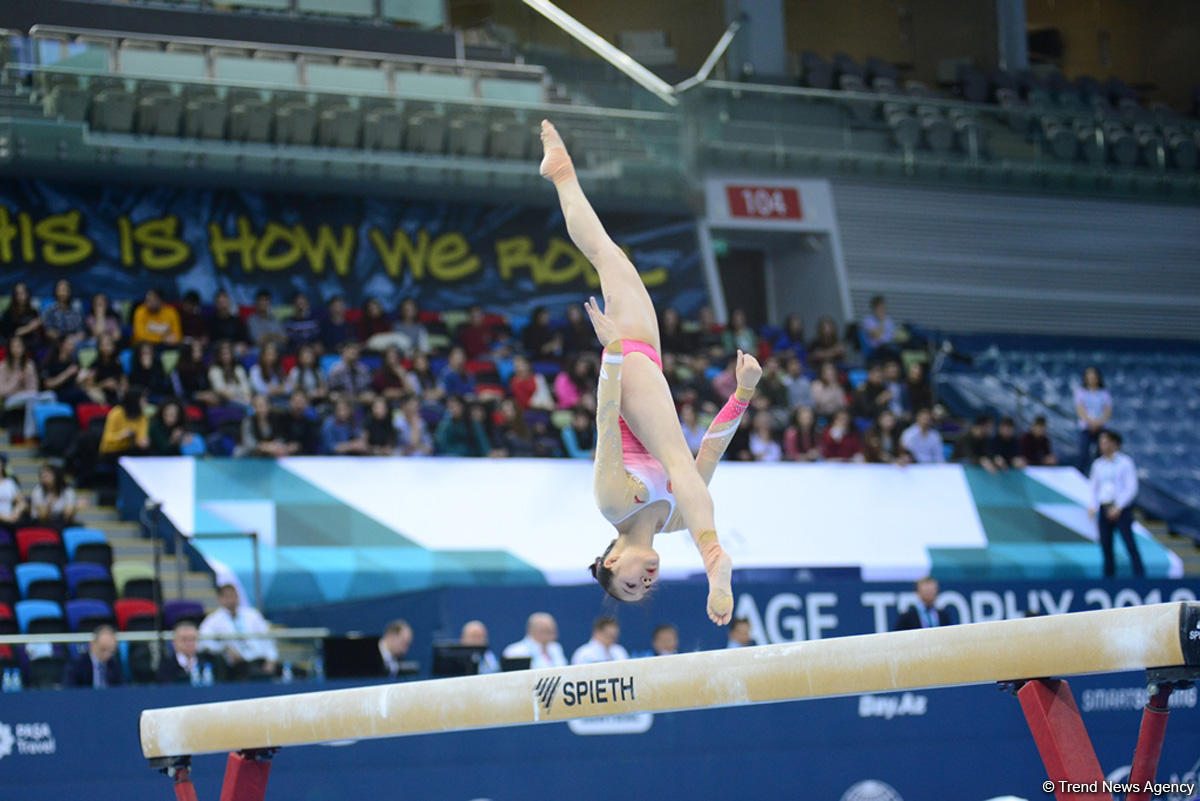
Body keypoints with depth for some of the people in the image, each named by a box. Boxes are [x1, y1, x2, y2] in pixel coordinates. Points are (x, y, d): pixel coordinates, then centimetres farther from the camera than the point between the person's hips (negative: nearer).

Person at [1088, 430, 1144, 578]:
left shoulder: (1125, 463, -4)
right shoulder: (1097, 464, 11)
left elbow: (1132, 488, -9)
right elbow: (1094, 488, 15)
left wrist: (1118, 507, -17)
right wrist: (1093, 507, -1)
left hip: (1122, 510, -5)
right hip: (1104, 509, 5)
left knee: (1130, 543, -11)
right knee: (1106, 545, 2)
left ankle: (1140, 576, -11)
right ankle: (1109, 578, 8)